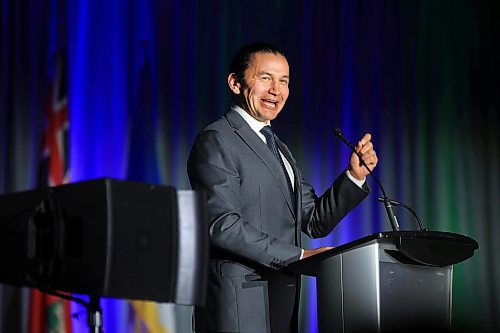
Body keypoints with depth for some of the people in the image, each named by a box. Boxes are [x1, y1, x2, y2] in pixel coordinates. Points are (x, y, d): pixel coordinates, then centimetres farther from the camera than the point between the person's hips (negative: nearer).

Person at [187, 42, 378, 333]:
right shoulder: (216, 142, -8)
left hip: (283, 303, 8)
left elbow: (315, 221, 14)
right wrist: (297, 256, -17)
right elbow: (222, 225, -18)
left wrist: (355, 176, 1)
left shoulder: (279, 148, 20)